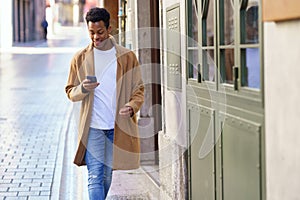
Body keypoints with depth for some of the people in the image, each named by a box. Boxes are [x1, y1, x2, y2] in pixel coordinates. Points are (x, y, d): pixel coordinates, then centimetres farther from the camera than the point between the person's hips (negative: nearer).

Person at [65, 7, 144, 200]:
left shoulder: (127, 57, 3)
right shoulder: (80, 59, 4)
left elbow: (139, 89, 6)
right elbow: (71, 93, 8)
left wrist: (132, 107, -16)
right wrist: (83, 89, -16)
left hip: (118, 126, 1)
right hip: (93, 127, -1)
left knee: (107, 176, 14)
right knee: (95, 177, -9)